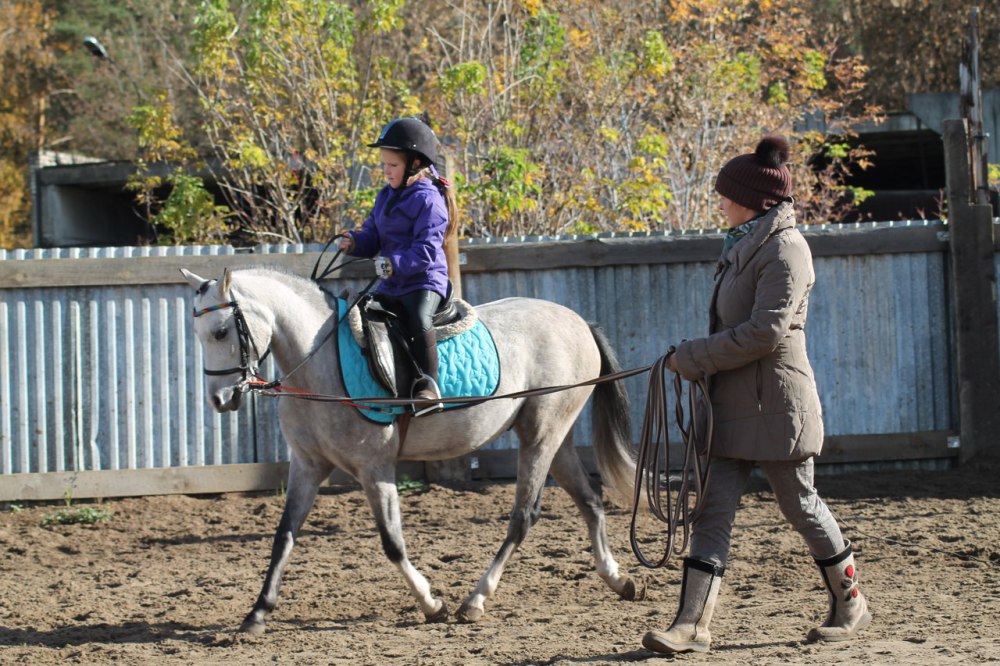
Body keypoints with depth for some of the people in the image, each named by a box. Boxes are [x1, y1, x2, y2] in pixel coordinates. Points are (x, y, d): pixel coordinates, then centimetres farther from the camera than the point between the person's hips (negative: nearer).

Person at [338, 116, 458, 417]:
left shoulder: (428, 200, -12)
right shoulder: (386, 197, 15)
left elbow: (426, 250, -20)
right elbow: (373, 235, 16)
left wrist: (396, 264, -33)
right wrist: (355, 243, -6)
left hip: (423, 281, -9)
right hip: (391, 286, 9)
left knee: (419, 321, -33)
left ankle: (428, 387, -33)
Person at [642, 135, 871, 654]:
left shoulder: (784, 248, -15)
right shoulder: (746, 243, 14)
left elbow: (766, 331, -23)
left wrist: (692, 358, -19)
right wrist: (696, 360, 9)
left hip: (775, 403, -9)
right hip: (733, 402, 9)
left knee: (799, 504, 5)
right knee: (712, 510, -1)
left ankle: (850, 605, 23)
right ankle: (692, 626, -6)